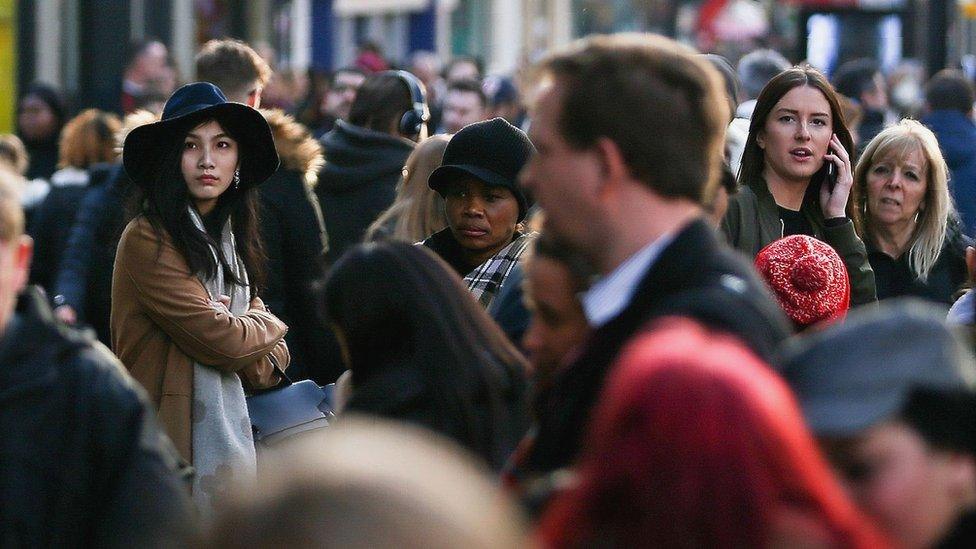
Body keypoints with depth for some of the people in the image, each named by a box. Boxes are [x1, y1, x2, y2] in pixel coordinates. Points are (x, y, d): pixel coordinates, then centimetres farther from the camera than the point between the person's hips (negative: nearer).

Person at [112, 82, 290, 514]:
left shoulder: (230, 236, 14)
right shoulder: (148, 239, -13)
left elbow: (272, 358, 10)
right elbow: (218, 339, -17)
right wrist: (268, 327, 3)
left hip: (231, 441, 8)